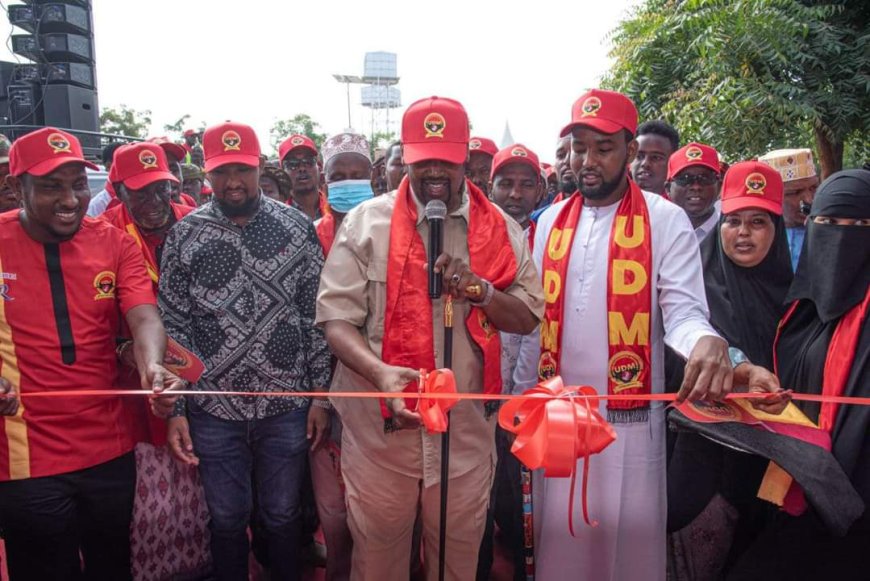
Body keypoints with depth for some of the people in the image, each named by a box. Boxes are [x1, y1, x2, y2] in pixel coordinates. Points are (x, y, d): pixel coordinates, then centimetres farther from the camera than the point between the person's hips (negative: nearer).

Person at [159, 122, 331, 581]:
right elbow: (172, 325, 1)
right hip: (213, 409, 1)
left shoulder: (297, 227, -3)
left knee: (282, 516, 16)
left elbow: (316, 317, -1)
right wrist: (175, 409, -2)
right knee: (226, 518, 17)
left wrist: (319, 394, -1)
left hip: (287, 405, 0)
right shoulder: (184, 236, -2)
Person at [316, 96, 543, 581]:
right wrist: (380, 372, -26)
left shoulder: (501, 230, 3)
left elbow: (528, 319, 4)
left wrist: (478, 289, -15)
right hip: (380, 425, -1)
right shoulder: (365, 223, -4)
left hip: (467, 427, 2)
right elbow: (337, 317, -8)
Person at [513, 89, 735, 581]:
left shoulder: (666, 221, -4)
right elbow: (537, 318, 11)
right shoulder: (551, 222, 8)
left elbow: (684, 312, -11)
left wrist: (708, 342, -35)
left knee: (629, 536, 9)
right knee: (559, 538, 14)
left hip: (630, 418, -3)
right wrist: (523, 395, 11)